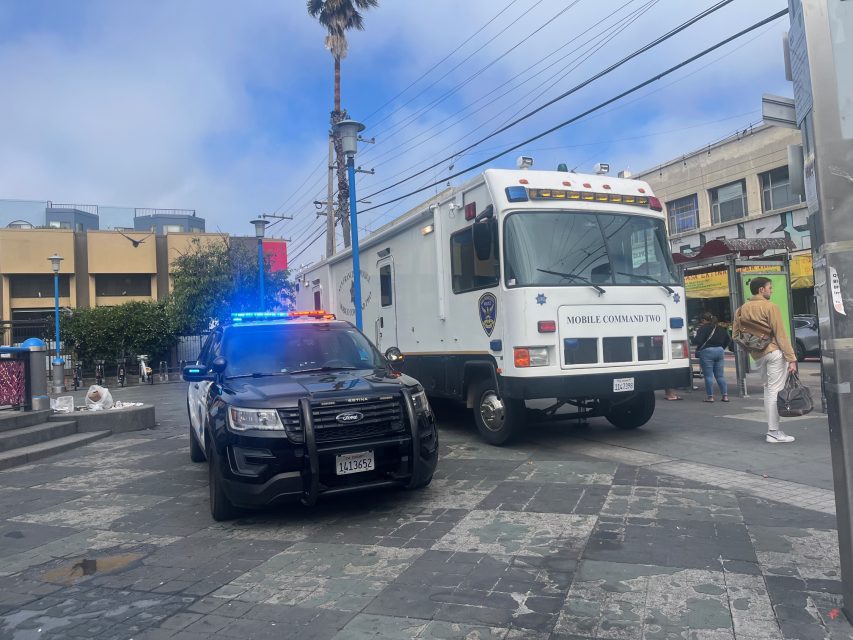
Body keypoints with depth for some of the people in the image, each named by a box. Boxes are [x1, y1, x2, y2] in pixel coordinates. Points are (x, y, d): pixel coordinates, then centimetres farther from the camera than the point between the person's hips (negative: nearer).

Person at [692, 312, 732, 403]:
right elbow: (728, 340, 16)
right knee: (720, 376, 10)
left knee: (708, 376, 0)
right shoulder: (721, 328, 12)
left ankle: (710, 397, 1)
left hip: (707, 352, -6)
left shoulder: (704, 328, -9)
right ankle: (725, 396, 8)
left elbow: (697, 341, -17)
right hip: (720, 351, 6)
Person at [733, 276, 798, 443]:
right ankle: (774, 432, -2)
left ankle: (772, 428, 19)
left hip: (757, 355, 7)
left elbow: (736, 335, 9)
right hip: (774, 352, -7)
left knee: (768, 389, 16)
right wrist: (791, 359, -12)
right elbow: (780, 334, -12)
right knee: (775, 391, -4)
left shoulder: (742, 309, 10)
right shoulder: (770, 307, -9)